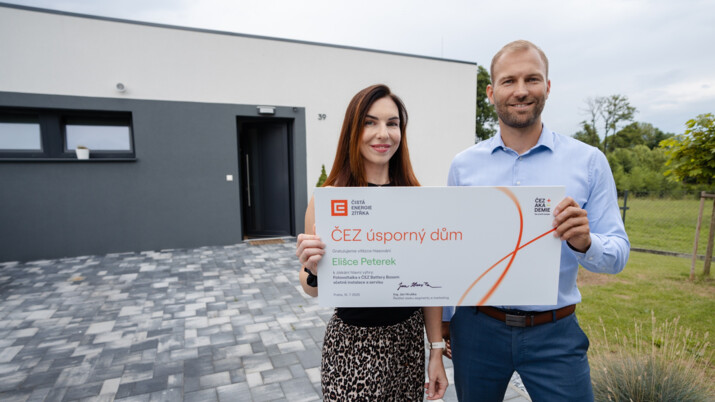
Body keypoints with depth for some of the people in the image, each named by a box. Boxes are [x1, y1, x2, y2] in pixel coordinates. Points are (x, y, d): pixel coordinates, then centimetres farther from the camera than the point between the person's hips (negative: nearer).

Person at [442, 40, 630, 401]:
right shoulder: (464, 165, -1)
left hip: (554, 334, 0)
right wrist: (442, 318, 8)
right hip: (477, 328, 1)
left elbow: (617, 256, -2)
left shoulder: (589, 162, -3)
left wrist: (585, 243, -24)